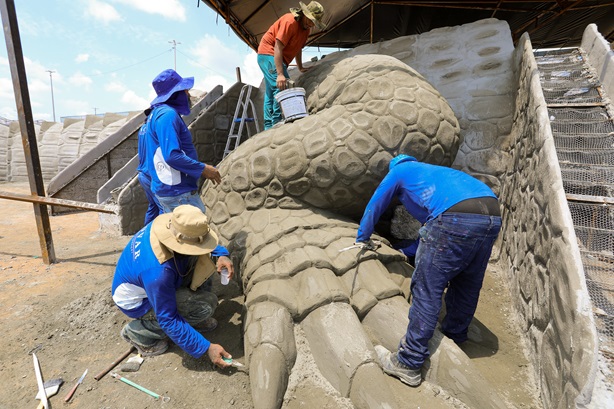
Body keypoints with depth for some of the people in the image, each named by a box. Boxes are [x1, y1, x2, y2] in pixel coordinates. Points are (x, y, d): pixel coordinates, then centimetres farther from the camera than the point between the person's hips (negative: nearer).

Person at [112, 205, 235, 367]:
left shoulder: (171, 223, -22)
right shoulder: (158, 272, -42)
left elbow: (206, 239, 0)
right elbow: (168, 320, -30)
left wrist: (221, 254, -17)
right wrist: (206, 348, -27)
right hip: (137, 300, -8)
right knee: (207, 304, -22)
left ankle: (191, 315, 8)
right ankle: (138, 331, -3)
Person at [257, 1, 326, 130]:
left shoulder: (306, 28, 7)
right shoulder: (290, 21, -20)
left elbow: (298, 48, 19)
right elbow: (278, 48, -27)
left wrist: (300, 68, 17)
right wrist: (280, 74, -33)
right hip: (269, 53, -10)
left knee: (271, 92, 10)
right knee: (282, 87, -23)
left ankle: (269, 127, 14)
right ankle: (277, 123, -24)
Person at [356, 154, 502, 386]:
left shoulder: (400, 170, 22)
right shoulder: (433, 172, 40)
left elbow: (375, 206, 29)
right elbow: (432, 231, 46)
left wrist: (363, 239, 44)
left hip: (457, 217, -8)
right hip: (493, 217, 9)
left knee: (427, 290, -2)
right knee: (468, 286, 22)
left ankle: (409, 364, 4)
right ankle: (455, 339, 41)